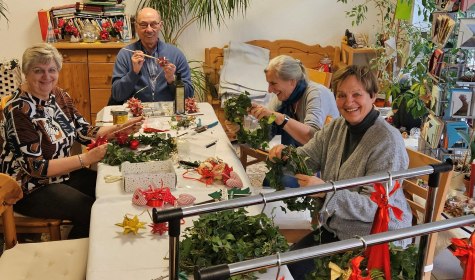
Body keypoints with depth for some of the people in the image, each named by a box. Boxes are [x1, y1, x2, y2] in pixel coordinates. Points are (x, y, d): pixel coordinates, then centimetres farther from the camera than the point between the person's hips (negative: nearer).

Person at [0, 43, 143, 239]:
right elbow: (36, 167, -25)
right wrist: (85, 159, -30)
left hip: (62, 174, 8)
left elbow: (85, 132, 3)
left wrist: (121, 129, -11)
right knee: (91, 211, -19)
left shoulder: (58, 95, 0)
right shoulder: (19, 110, -23)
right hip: (30, 188, -7)